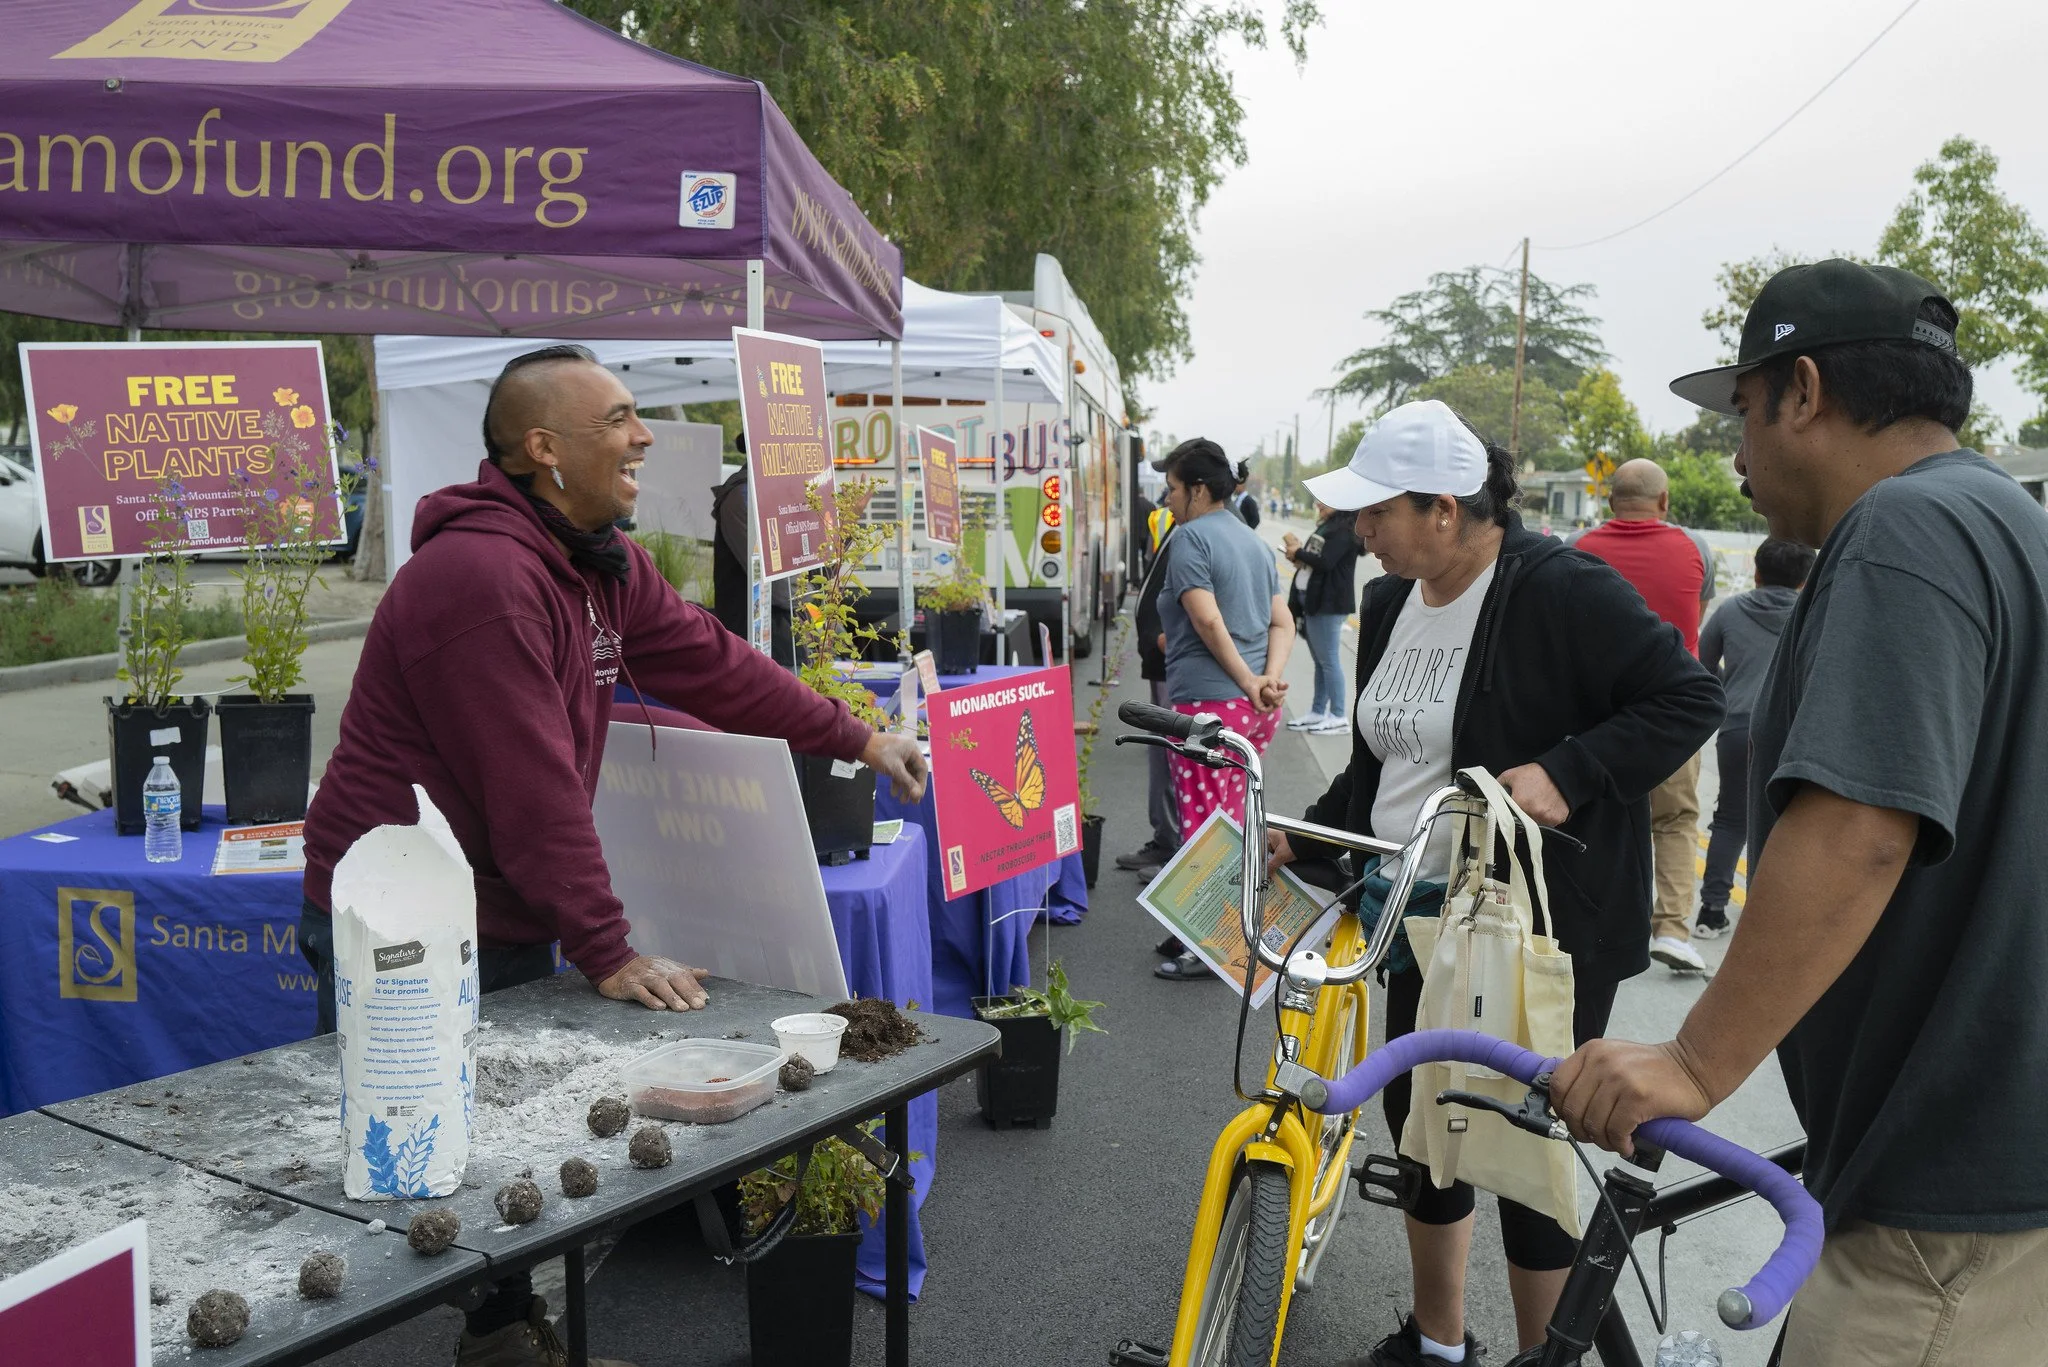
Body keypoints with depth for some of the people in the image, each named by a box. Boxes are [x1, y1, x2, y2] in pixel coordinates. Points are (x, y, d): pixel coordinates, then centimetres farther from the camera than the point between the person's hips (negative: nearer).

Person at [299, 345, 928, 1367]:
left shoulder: (605, 563, 5)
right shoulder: (480, 575, -26)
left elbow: (708, 661, 12)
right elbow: (534, 791, -27)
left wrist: (856, 738, 14)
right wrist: (607, 955, -23)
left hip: (509, 923, 9)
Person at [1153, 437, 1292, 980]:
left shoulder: (1191, 537, -8)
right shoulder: (1255, 543, 17)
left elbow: (1207, 620, -18)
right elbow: (1282, 621, 10)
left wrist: (1248, 683, -14)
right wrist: (1269, 677, -3)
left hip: (1209, 702, -9)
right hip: (1258, 707, 9)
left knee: (1201, 824, -1)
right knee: (1232, 819, 17)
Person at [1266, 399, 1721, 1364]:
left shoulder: (1563, 592, -17)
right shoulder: (1390, 605, 8)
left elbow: (1689, 698, -18)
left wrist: (1567, 772, -29)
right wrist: (1303, 843, 7)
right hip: (1419, 921, 8)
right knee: (1418, 1121, 17)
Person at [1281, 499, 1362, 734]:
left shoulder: (1344, 530, -14)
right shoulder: (1326, 527, 16)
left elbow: (1325, 562, -22)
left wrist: (1298, 553, -9)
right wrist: (1298, 552, -2)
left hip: (1328, 605, -10)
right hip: (1311, 600, 10)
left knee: (1329, 660, -4)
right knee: (1320, 661, 15)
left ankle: (1338, 716, 2)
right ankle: (1317, 712, 23)